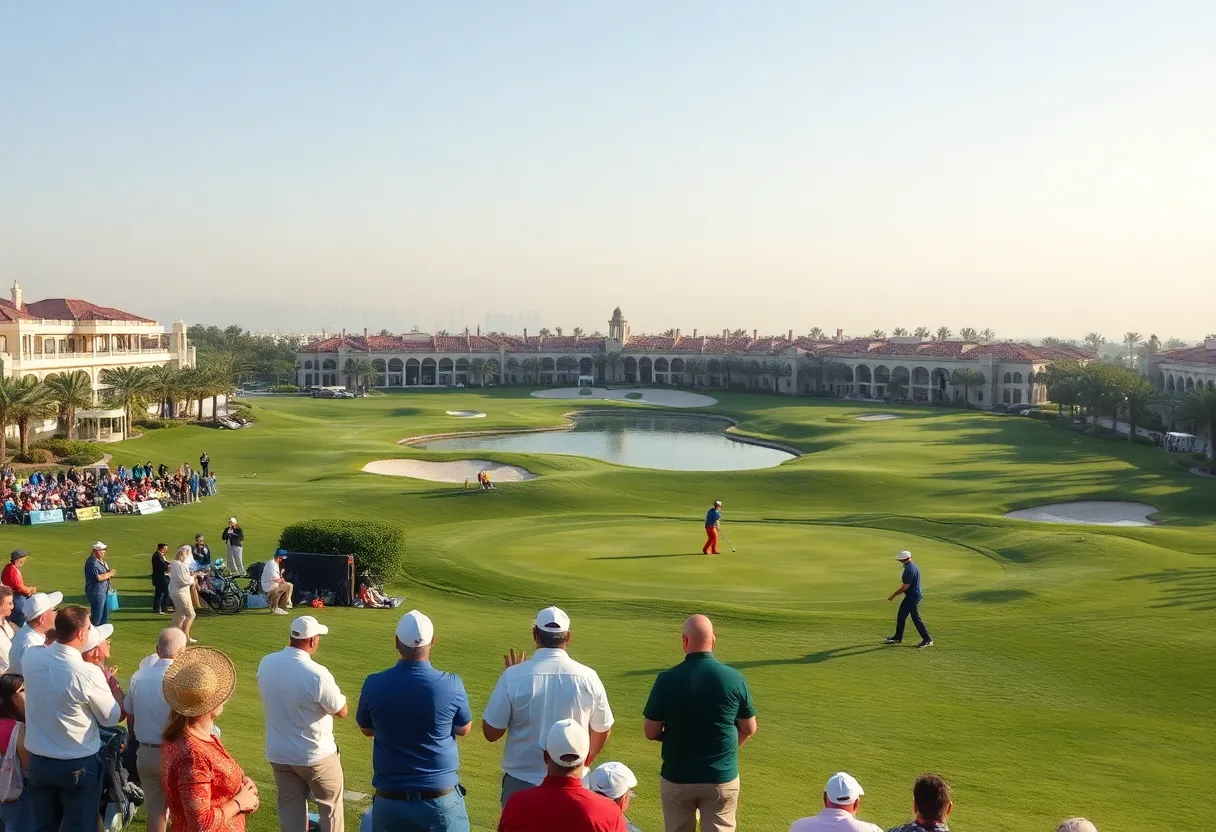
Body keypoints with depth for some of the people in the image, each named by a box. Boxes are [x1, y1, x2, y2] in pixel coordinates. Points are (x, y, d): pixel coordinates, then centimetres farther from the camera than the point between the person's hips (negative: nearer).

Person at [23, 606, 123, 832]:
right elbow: (112, 718, -10)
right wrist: (110, 684, 3)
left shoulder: (30, 658, -11)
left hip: (38, 761, 5)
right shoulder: (88, 674, -26)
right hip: (78, 766, -5)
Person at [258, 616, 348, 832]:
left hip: (278, 753, 5)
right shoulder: (317, 675, -27)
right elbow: (342, 711, -14)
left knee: (290, 807, 17)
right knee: (330, 804, 17)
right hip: (316, 754, -5)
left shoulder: (266, 664, -8)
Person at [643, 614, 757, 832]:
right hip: (722, 778, 0)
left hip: (676, 778, 0)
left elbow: (651, 732, -6)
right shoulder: (734, 678, -11)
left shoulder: (667, 680, -14)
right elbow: (749, 729, 2)